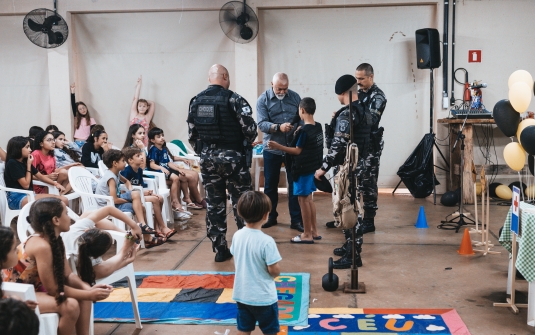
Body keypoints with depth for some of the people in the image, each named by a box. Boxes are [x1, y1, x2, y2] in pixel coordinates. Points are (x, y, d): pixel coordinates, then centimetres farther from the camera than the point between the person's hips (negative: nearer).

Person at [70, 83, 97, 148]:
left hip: (86, 142, -2)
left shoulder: (91, 120, 5)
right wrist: (72, 92, 0)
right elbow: (73, 105, 6)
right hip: (77, 142, 2)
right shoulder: (77, 118, 12)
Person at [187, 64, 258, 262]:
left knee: (214, 204, 9)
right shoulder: (233, 99, -11)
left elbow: (191, 134, 7)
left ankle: (220, 249, 12)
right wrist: (245, 144, 6)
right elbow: (250, 128, -14)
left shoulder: (196, 101, 5)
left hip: (208, 158, 4)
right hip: (232, 157, -4)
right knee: (241, 202, 6)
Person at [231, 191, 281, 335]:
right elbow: (274, 270, -20)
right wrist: (276, 272, 1)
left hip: (241, 294, 5)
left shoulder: (237, 236, -6)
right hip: (263, 296, -5)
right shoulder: (266, 241, -25)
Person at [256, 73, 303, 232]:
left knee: (295, 184, 4)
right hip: (272, 149, -1)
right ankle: (271, 217, 26)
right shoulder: (263, 100, -4)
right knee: (270, 185, 10)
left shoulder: (295, 97, 3)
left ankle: (296, 220, 11)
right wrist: (278, 127, -30)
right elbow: (262, 124, -14)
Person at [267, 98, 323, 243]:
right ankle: (313, 231, 24)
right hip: (313, 168, 9)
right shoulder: (318, 127, 5)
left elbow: (298, 151, -17)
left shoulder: (304, 131, -20)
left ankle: (307, 234, 5)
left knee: (303, 199, 0)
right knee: (308, 199, 18)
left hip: (303, 169, -9)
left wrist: (278, 147, -19)